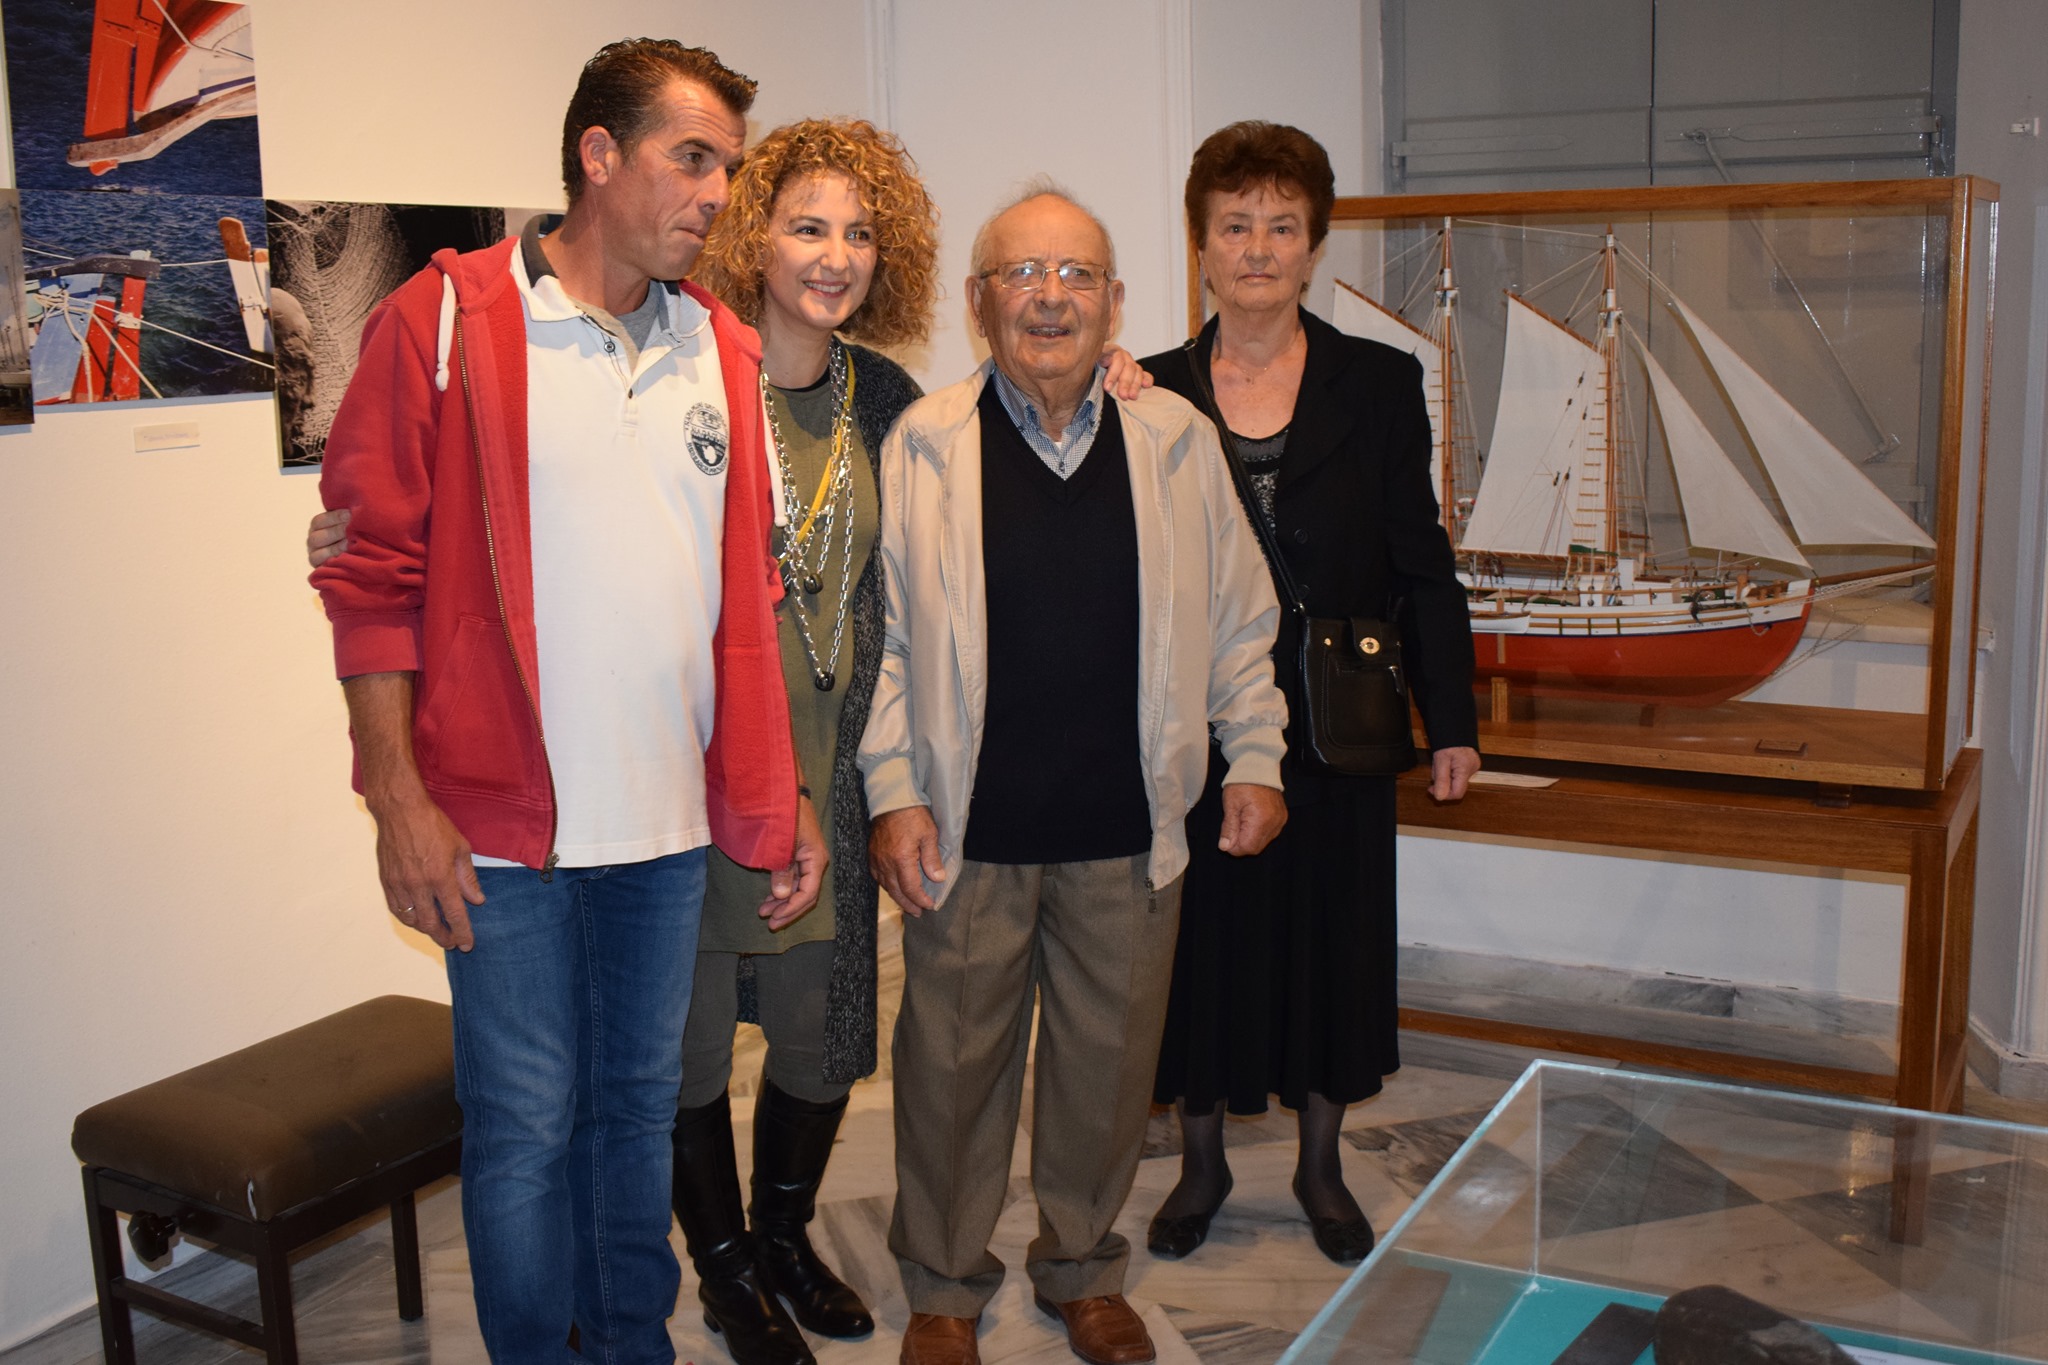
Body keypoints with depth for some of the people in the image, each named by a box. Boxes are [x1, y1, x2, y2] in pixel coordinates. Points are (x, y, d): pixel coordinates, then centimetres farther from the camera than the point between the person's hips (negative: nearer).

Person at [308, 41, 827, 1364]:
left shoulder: (724, 349, 9)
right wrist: (399, 801, -11)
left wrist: (786, 793, 11)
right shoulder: (442, 322, -5)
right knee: (525, 1127, 6)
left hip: (671, 818, 5)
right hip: (509, 822, -4)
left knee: (638, 1105, 17)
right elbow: (375, 572, -6)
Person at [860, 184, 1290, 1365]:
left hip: (1127, 827, 2)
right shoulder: (922, 446, -2)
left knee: (1109, 1061, 14)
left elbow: (1236, 616, 11)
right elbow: (885, 633, 1)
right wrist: (894, 792, -4)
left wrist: (1255, 756, 8)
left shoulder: (1177, 439, 3)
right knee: (955, 1064, 10)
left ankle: (1084, 1269, 37)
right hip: (967, 832, -1)